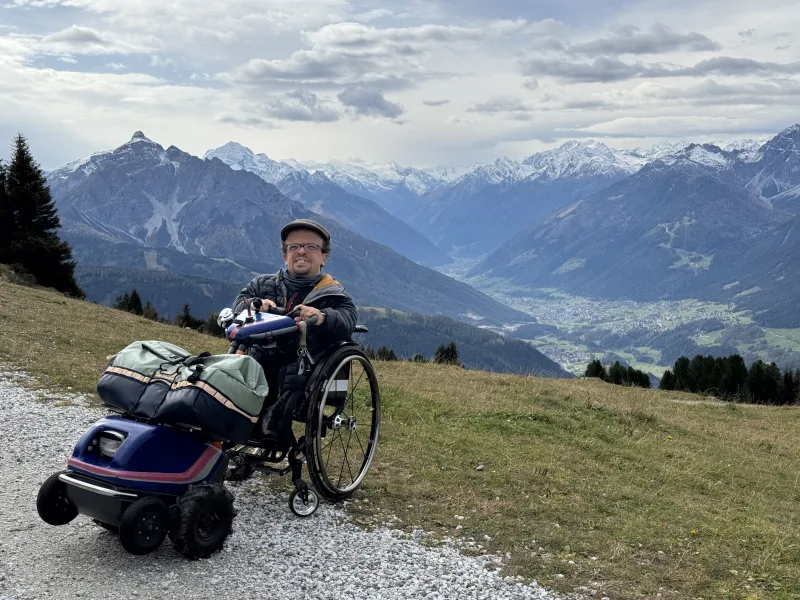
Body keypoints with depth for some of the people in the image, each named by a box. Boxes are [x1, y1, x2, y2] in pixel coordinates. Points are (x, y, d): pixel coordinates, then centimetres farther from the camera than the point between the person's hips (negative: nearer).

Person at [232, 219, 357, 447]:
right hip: (258, 366, 4)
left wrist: (322, 317, -31)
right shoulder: (264, 284, 25)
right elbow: (239, 303, 12)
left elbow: (347, 320, -9)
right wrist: (254, 305, -12)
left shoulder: (333, 295, 11)